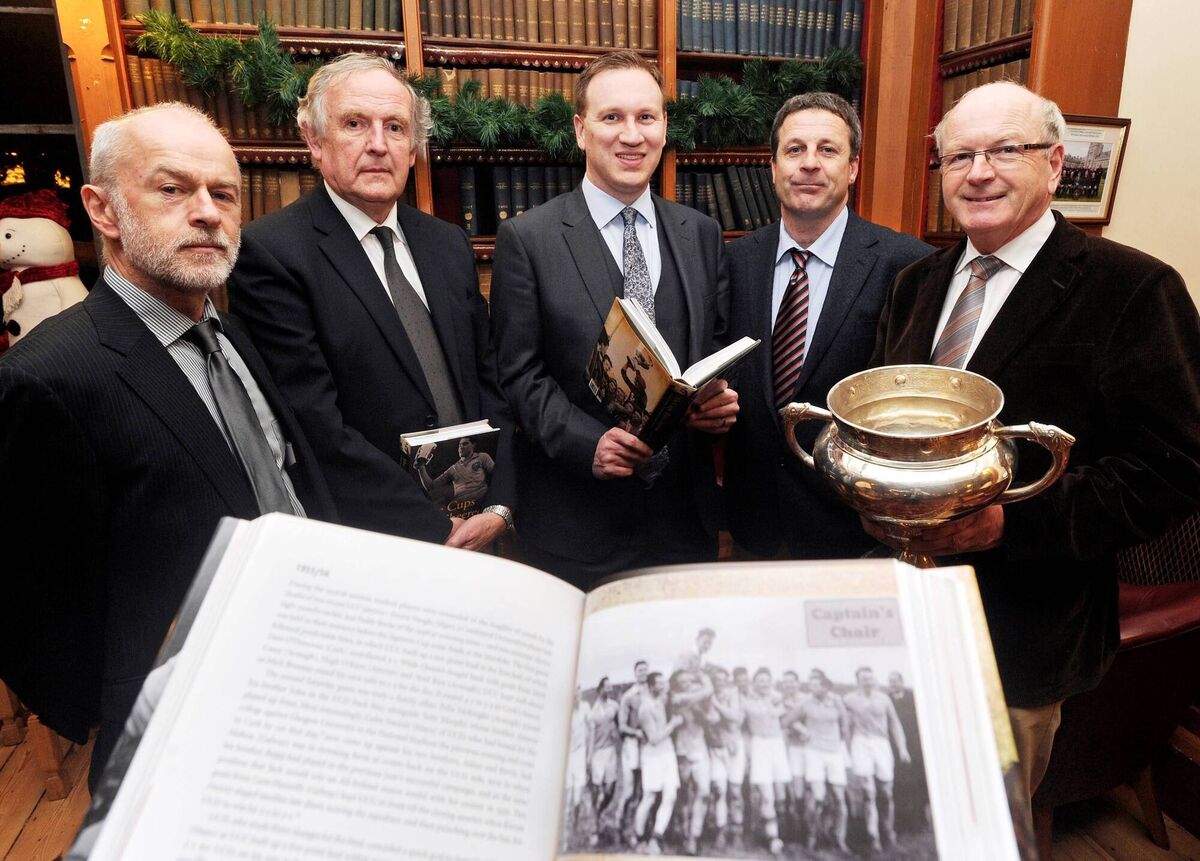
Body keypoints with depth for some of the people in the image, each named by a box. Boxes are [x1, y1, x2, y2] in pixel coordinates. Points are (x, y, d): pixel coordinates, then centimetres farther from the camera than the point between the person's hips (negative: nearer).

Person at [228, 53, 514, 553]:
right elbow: (316, 425, -17)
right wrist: (437, 532, -17)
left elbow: (489, 379, 7)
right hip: (366, 547, -5)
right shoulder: (270, 253, -12)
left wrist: (498, 505, -5)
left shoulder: (449, 244, 6)